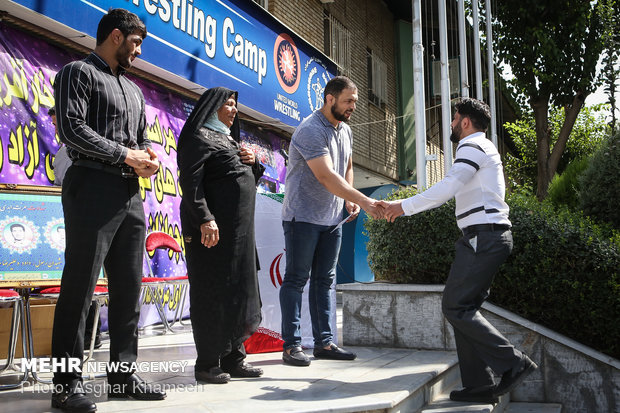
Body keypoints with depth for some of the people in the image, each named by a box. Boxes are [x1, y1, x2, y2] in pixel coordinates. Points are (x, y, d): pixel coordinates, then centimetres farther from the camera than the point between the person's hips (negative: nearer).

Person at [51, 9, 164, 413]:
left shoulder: (133, 89, 25)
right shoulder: (79, 72, 1)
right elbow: (72, 128, -12)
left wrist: (149, 155, 2)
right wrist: (125, 155, -12)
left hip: (131, 194, 8)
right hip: (93, 187, -8)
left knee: (128, 287, 8)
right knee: (79, 287, -6)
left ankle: (123, 374, 17)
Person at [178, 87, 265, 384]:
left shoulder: (229, 140, 24)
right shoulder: (198, 137, -3)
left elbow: (251, 178, 28)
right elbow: (190, 181, -15)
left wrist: (252, 162, 6)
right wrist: (205, 219, -26)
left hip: (240, 228, 9)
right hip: (214, 227, -9)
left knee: (238, 288, 9)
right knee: (212, 290, -5)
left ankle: (233, 357, 17)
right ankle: (207, 363, 4)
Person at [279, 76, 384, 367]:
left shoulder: (345, 130, 11)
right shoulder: (310, 130, -17)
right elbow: (327, 177, -27)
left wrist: (350, 199, 7)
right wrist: (364, 201, -31)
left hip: (332, 219, 8)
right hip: (303, 218, -8)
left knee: (324, 280, 9)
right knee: (296, 279, -2)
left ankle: (324, 342, 15)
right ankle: (291, 345, 5)